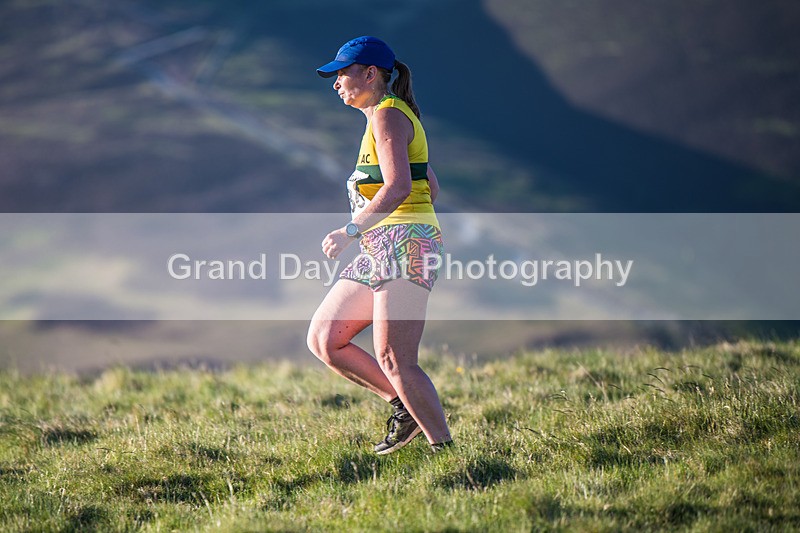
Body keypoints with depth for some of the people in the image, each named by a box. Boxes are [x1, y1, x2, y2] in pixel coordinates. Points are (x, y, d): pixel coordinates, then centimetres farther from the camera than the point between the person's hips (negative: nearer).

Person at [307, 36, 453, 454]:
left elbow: (398, 187, -22)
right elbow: (431, 186, 27)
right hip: (379, 251, 10)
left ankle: (444, 447, -10)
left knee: (393, 361, -15)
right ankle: (405, 406, 9)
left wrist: (352, 230, -22)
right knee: (322, 340, 6)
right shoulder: (387, 117, 22)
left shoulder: (388, 115, -8)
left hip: (405, 246, -10)